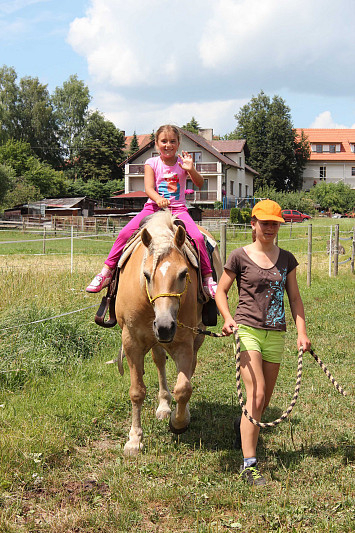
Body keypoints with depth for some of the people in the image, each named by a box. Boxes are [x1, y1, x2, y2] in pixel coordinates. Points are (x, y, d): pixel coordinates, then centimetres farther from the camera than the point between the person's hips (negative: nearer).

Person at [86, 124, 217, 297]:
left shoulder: (182, 163, 4)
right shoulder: (152, 163, 3)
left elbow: (200, 184, -5)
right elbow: (149, 188, -10)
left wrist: (191, 170, -25)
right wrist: (158, 199, -33)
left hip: (178, 209, 0)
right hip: (153, 207, 0)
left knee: (197, 237, -23)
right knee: (125, 233, -18)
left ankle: (207, 277, -11)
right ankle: (107, 271, -7)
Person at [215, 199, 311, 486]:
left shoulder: (286, 259, 9)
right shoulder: (240, 257, -2)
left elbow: (294, 298, 11)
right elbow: (221, 291, 5)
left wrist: (302, 332, 1)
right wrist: (228, 318, -11)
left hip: (276, 334, 4)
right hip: (247, 330, -4)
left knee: (265, 400, 13)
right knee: (256, 393, -16)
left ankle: (243, 427, 46)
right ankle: (249, 464, -12)